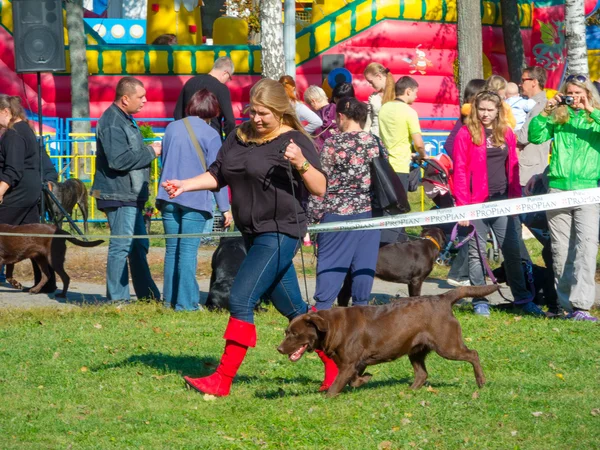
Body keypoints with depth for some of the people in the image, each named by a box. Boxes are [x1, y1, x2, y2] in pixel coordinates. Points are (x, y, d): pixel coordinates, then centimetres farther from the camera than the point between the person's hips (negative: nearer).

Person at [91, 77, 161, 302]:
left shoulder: (125, 119, 17)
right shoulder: (112, 123, -17)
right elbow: (118, 160, -28)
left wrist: (150, 150, 11)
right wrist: (150, 152, -17)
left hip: (130, 196, 11)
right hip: (119, 196, -11)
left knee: (139, 246, 15)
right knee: (122, 246, -8)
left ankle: (148, 295, 23)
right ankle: (117, 299, -5)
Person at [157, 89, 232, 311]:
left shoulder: (171, 128, 9)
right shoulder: (210, 134, -7)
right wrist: (225, 208, -5)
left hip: (169, 197, 5)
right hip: (195, 201, -5)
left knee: (172, 249, 11)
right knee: (188, 250, -4)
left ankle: (169, 299, 14)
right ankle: (185, 301, -5)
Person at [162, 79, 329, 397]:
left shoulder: (295, 141, -10)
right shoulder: (239, 137, 10)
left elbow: (320, 189, -14)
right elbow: (217, 175, 15)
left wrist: (301, 163, -30)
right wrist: (185, 185, 0)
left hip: (280, 233, -8)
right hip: (255, 235, 8)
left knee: (241, 300, -14)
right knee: (292, 308, 14)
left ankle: (223, 380, -11)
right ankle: (336, 365, 26)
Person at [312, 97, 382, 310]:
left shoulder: (332, 144, -8)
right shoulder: (376, 143, 3)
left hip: (337, 212, -3)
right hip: (369, 213, 3)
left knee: (330, 263, 3)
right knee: (364, 267, 8)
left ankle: (322, 310, 2)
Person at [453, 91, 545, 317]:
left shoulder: (506, 133, 10)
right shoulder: (466, 133, -3)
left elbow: (513, 167, 12)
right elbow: (460, 170, -6)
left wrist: (516, 198, 5)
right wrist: (462, 205, -12)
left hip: (503, 201, 4)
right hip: (477, 202, -4)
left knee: (512, 249, 5)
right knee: (476, 252, 3)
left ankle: (523, 298, 12)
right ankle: (480, 302, 10)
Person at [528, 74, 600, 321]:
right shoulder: (558, 117, 11)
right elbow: (535, 136, 3)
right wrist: (545, 112, -6)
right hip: (558, 188, 3)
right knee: (560, 250, 6)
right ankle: (565, 303, 15)